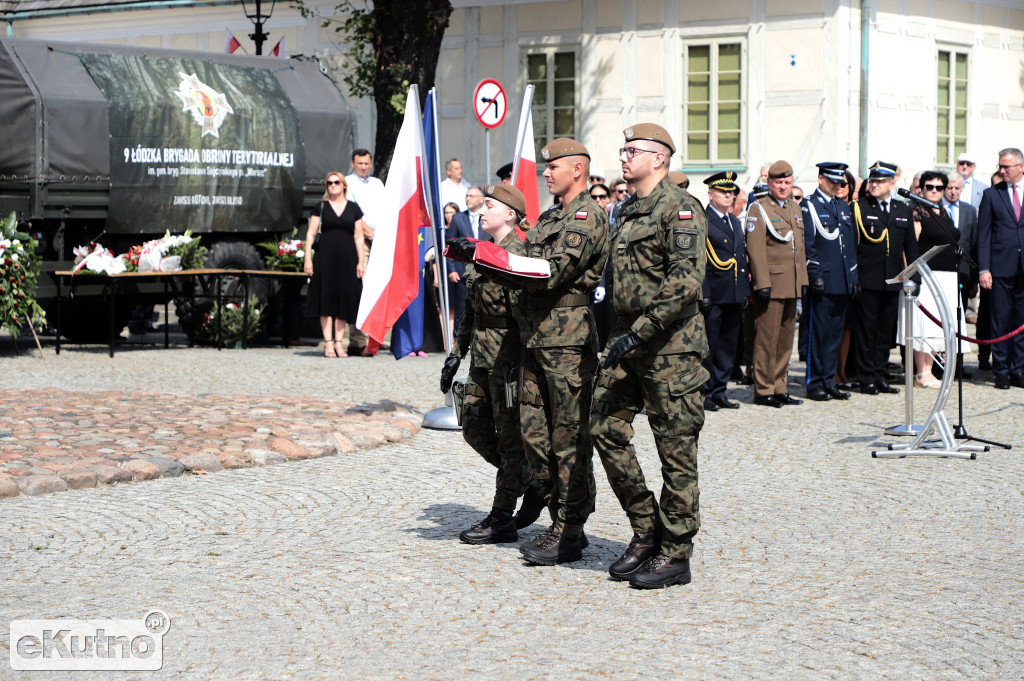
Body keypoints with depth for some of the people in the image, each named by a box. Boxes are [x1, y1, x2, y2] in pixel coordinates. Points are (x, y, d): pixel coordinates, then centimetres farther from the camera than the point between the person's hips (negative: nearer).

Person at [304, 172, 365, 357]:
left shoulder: (353, 208, 9)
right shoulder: (321, 207, 6)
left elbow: (358, 237, 9)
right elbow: (311, 234, 4)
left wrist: (360, 262, 2)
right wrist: (308, 259, -4)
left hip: (346, 258, 1)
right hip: (325, 257, -1)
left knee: (343, 298, 2)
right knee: (326, 298, -4)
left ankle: (339, 342, 8)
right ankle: (328, 343, -2)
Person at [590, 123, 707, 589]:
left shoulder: (680, 209, -10)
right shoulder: (629, 211, 18)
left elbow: (687, 282, -21)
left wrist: (642, 330, -23)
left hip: (671, 343, -9)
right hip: (630, 340, 9)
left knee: (676, 449, -2)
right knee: (606, 427, 2)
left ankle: (675, 554, 5)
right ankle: (645, 530, 14)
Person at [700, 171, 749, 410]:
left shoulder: (735, 222, 18)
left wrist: (745, 291, 15)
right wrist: (703, 294, -17)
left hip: (734, 297, 8)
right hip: (714, 296, -7)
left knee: (728, 346, 10)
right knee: (708, 345, -2)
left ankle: (719, 392, 17)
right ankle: (704, 394, 5)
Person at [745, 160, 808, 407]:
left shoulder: (795, 209, 17)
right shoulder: (758, 209, -6)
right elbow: (755, 249, -13)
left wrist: (803, 281, 16)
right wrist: (763, 283, -18)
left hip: (792, 287, 7)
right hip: (771, 285, -7)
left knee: (786, 338, 10)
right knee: (766, 340, -5)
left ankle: (779, 388, 17)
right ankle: (763, 391, 0)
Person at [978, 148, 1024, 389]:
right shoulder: (991, 194, 5)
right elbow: (984, 234, 3)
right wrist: (983, 269, -6)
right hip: (1001, 267, -1)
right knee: (1001, 321, 1)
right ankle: (1001, 371, 8)